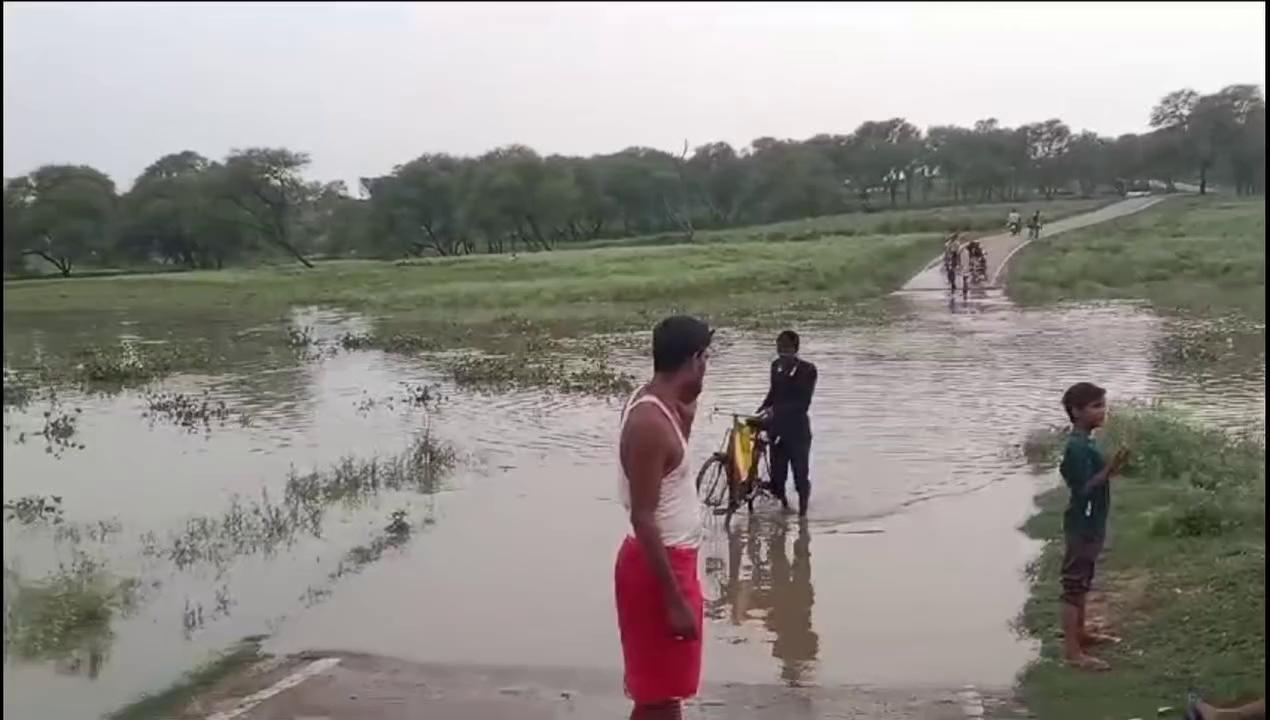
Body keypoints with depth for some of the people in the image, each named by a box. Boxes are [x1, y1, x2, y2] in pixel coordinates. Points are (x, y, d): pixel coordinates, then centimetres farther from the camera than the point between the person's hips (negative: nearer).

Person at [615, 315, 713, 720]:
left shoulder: (662, 406, 5)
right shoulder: (648, 423, -23)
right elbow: (643, 518, -25)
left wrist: (686, 414, 7)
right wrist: (674, 599, -24)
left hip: (673, 560, 10)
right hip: (657, 566, -9)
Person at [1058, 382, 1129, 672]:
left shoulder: (1084, 442, 10)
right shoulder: (1078, 446, -22)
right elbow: (1083, 488, -26)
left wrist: (1111, 469, 5)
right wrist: (1110, 469, -32)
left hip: (1090, 524, 10)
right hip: (1082, 526, -10)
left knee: (1082, 582, 21)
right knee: (1074, 585, -5)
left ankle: (1080, 634, 35)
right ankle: (1072, 650, 0)